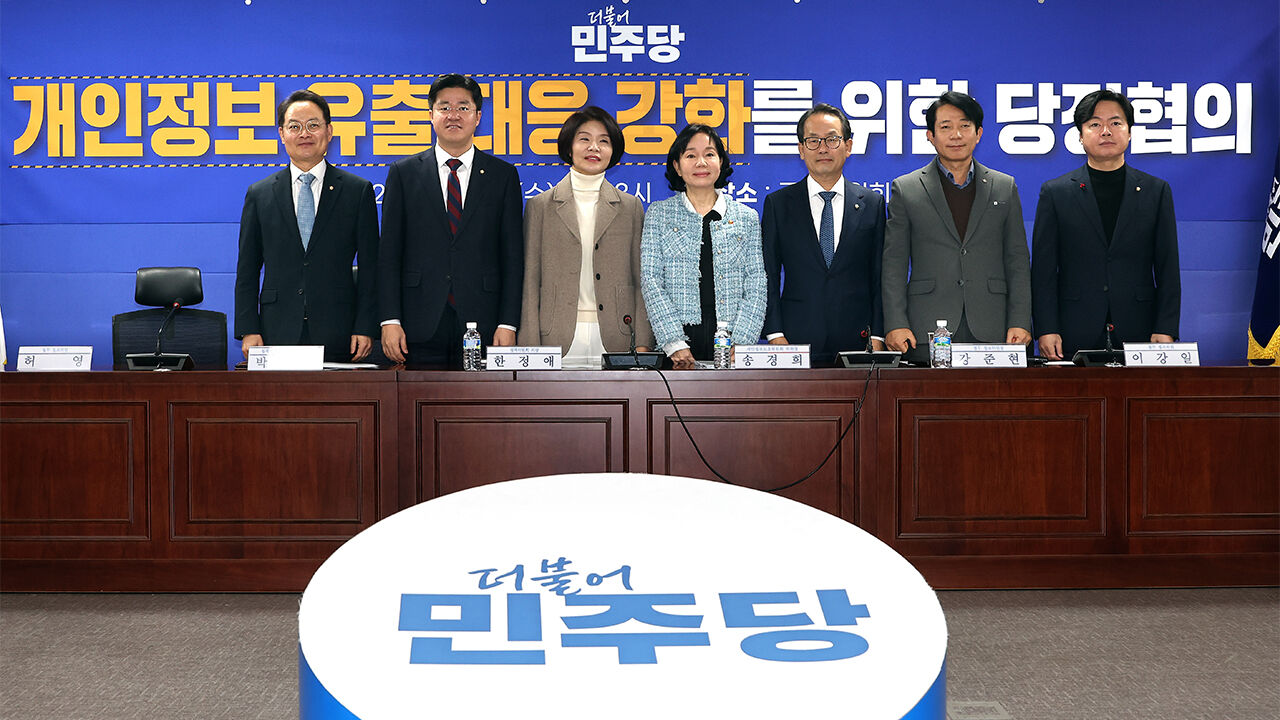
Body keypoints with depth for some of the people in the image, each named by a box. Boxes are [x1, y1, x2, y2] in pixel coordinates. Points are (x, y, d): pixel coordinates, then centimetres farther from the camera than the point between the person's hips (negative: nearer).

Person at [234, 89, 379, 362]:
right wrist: (248, 330, -1)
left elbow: (370, 267, 4)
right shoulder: (259, 194, 10)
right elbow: (247, 270, 9)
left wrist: (365, 329, -5)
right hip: (277, 334, 1)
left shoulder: (359, 191, 6)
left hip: (338, 337, -1)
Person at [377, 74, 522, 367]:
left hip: (482, 326, 0)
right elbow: (389, 253, 5)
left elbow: (513, 255, 5)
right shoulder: (404, 173, 9)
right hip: (420, 329, 0)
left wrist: (508, 324, -4)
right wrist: (390, 321, -4)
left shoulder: (503, 175, 9)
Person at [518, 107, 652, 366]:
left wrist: (643, 344, -1)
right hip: (558, 340, -1)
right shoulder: (540, 206, 8)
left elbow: (641, 281, 9)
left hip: (614, 340, 1)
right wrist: (531, 349, -3)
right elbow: (530, 281, 5)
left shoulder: (630, 207, 11)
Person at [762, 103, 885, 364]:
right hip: (796, 342, -1)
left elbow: (879, 276, 8)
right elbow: (767, 276, 5)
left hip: (857, 342, 1)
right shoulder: (778, 204, 7)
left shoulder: (872, 203, 9)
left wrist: (877, 336, -1)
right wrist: (775, 334, -5)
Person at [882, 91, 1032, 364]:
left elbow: (1018, 261, 11)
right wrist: (896, 325, -6)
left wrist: (1019, 323, 0)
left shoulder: (1005, 187, 13)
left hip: (991, 332, 2)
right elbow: (894, 265, 5)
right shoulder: (905, 189, 8)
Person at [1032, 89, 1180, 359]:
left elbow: (1168, 268, 7)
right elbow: (1043, 270, 3)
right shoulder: (1055, 192, 7)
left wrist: (1165, 330, -3)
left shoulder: (1157, 190, 10)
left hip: (1138, 335, 1)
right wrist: (1046, 330, -7)